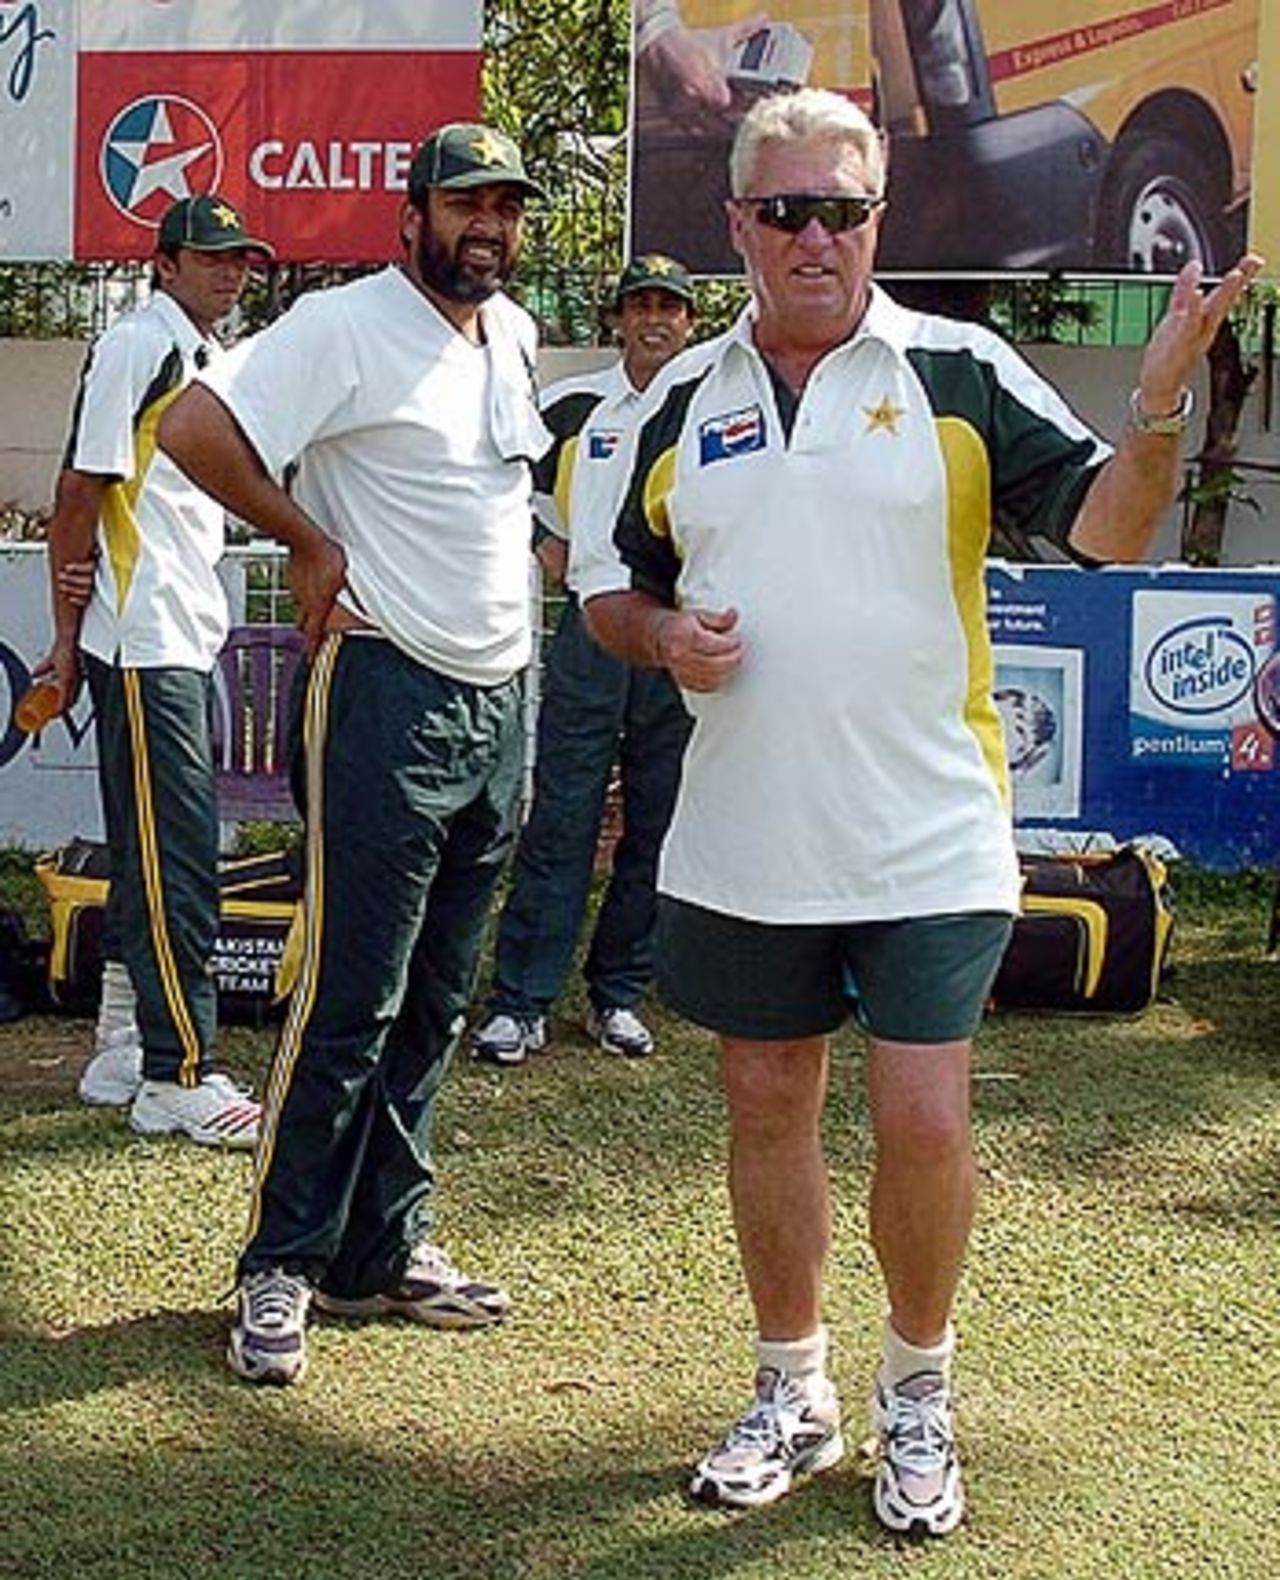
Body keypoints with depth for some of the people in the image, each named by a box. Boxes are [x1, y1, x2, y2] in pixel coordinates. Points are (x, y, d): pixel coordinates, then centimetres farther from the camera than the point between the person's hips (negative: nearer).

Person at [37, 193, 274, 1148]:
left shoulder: (221, 359, 17)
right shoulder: (137, 346, -9)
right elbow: (81, 491, -11)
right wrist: (69, 634, -10)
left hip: (194, 639, 9)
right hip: (143, 645, -9)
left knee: (155, 854, 13)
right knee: (175, 858, -8)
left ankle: (122, 1057, 22)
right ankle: (178, 1078, -4)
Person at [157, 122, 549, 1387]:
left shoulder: (515, 334, 14)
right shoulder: (346, 327, -11)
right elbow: (193, 429, -21)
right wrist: (311, 539, -12)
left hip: (498, 705, 8)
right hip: (390, 698, -8)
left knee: (433, 1005, 12)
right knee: (350, 999, -6)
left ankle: (385, 1248, 22)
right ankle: (280, 1269, 5)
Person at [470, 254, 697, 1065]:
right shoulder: (573, 405, 6)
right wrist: (540, 541, 4)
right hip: (591, 627, -1)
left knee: (658, 824, 6)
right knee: (562, 821, -3)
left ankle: (619, 994, 18)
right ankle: (521, 1004, 1)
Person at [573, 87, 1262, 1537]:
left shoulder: (958, 375, -2)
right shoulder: (685, 400, 7)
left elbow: (1107, 528, -7)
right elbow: (610, 588, 15)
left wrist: (1159, 402, -25)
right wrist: (661, 635, -6)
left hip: (926, 847, -3)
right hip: (740, 848, 3)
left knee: (925, 1127, -3)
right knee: (767, 1110, 12)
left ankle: (918, 1402, 22)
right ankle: (792, 1397, 30)